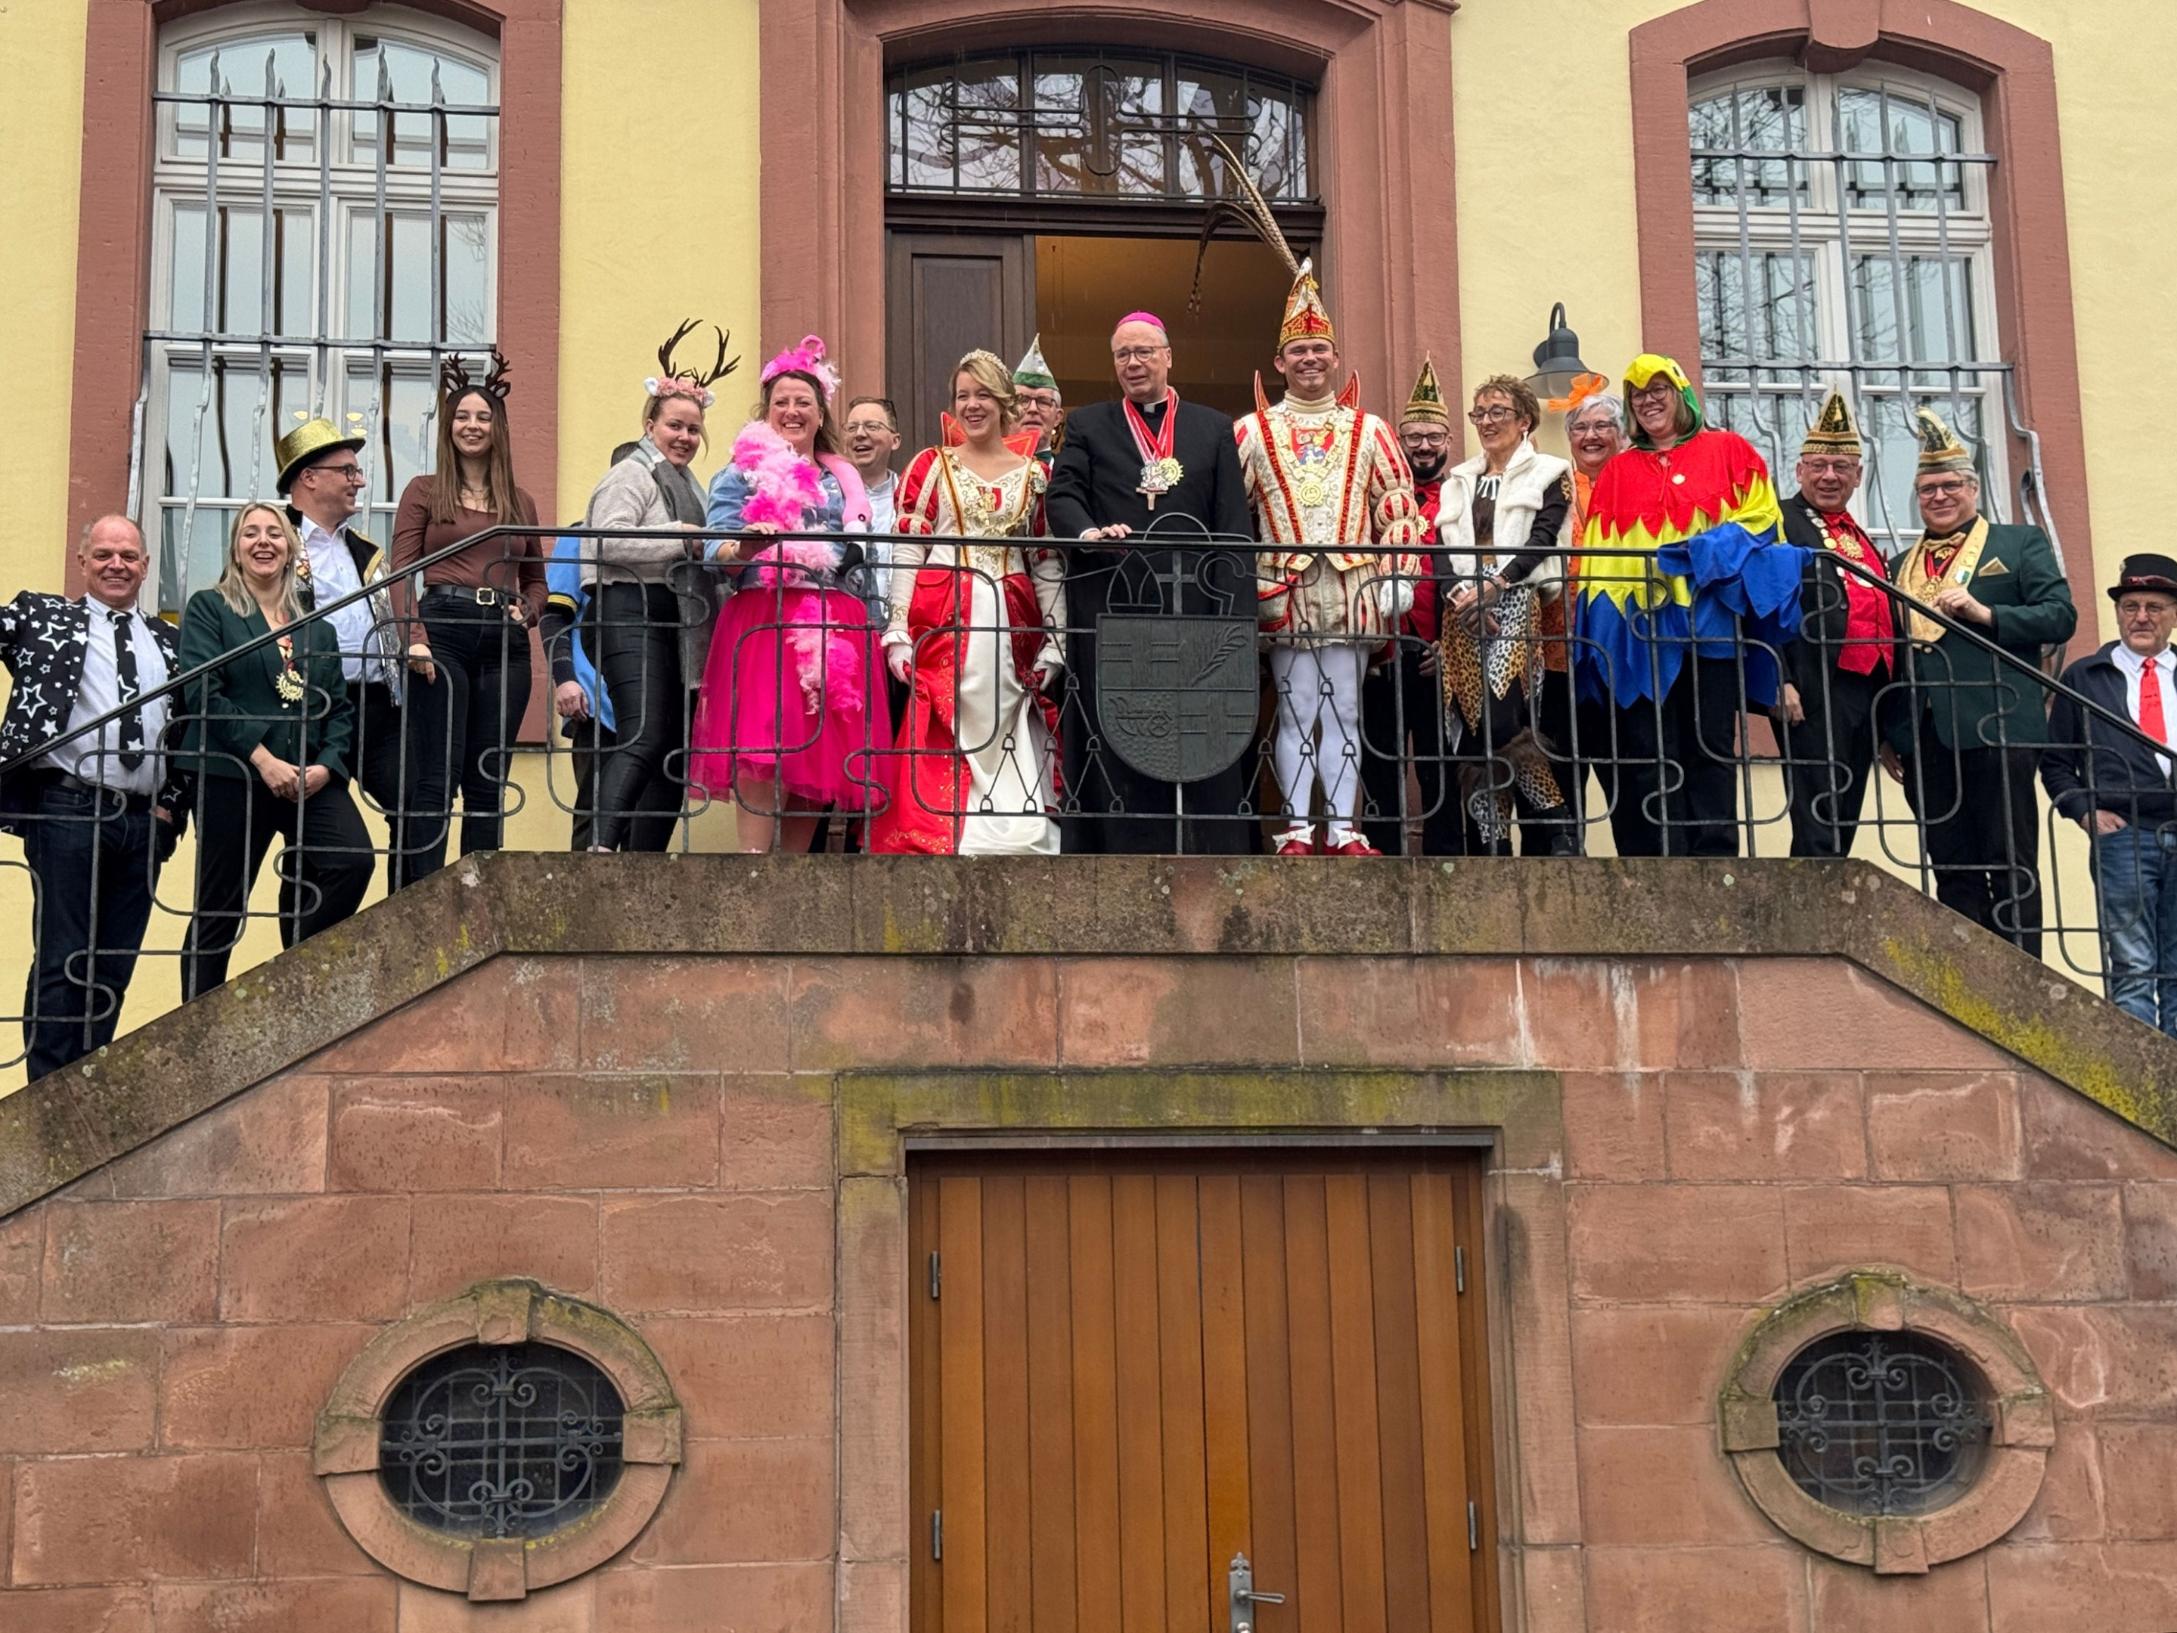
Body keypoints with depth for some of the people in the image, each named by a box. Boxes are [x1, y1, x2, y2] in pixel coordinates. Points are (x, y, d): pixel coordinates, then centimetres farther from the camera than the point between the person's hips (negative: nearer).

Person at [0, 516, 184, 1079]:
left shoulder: (166, 640, 17)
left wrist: (171, 807, 10)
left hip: (143, 821, 4)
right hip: (67, 810, -4)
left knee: (115, 968, 7)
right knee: (62, 962, -4)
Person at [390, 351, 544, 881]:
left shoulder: (520, 502, 18)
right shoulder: (424, 491, 8)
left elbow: (536, 577, 24)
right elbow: (401, 572, 0)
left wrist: (527, 611, 2)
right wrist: (414, 636, -14)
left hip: (505, 642, 4)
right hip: (444, 631, -4)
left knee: (489, 779, 4)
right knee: (435, 777, -8)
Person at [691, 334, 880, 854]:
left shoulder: (842, 480, 23)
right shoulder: (742, 472, 8)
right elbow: (716, 547, -4)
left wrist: (872, 631, 15)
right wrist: (743, 547, -27)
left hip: (837, 629, 5)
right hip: (767, 620, -5)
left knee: (821, 756, -1)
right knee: (764, 752, -18)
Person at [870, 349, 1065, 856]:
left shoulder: (1033, 473, 13)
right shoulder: (931, 465, 8)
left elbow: (1046, 563, 11)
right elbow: (907, 553, 2)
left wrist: (1052, 646, 2)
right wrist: (898, 636, -8)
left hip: (1010, 627, 1)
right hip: (941, 622, -1)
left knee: (1010, 752, -4)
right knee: (942, 748, -7)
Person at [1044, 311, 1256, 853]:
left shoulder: (1214, 430, 15)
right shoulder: (1087, 426, 14)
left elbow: (1234, 526, 8)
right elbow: (1061, 496, 1)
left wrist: (1232, 616, -4)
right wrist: (1088, 533, -22)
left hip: (1193, 608, 1)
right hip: (1113, 612, -1)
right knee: (1118, 743, -2)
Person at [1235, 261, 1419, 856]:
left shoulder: (1368, 430, 11)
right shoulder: (1252, 432, 6)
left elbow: (1399, 505, 9)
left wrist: (1397, 577, 0)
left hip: (1353, 589, 2)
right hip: (1284, 590, -1)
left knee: (1345, 710, 3)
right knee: (1296, 711, -2)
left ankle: (1344, 828, 5)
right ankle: (1297, 829, 0)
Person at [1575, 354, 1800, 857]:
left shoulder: (1728, 451, 12)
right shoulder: (1617, 472, 19)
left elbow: (1760, 518, 2)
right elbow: (1596, 552, 13)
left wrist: (1704, 551, -13)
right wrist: (1602, 616, -1)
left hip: (1708, 621, -2)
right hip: (1637, 629, 2)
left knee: (1710, 749, -3)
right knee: (1648, 755, -3)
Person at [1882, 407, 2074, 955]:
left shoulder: (2021, 545, 11)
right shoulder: (1900, 566, 23)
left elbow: (2060, 617, -1)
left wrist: (1985, 613, -13)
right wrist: (1886, 735, 10)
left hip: (1995, 729, -4)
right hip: (1924, 739, 4)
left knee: (2011, 866, -5)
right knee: (1952, 871, 4)